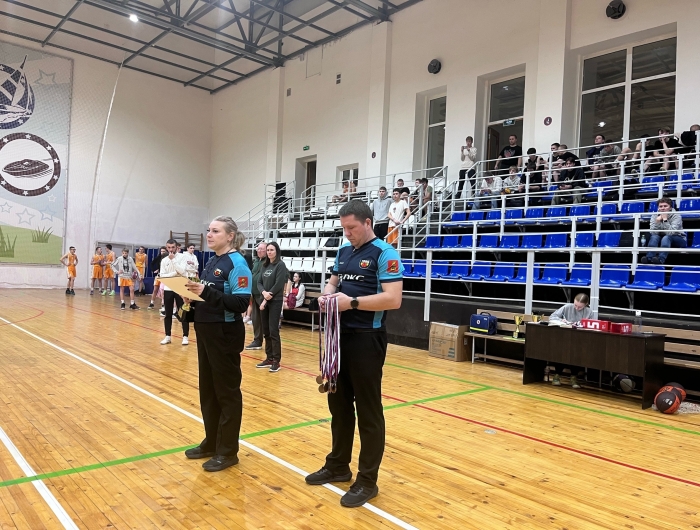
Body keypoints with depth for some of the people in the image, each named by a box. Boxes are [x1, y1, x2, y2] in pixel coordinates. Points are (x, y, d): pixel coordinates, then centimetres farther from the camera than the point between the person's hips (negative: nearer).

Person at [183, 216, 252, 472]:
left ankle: (228, 451, 15)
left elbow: (241, 303, -23)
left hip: (225, 334, -9)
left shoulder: (236, 263, -14)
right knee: (207, 389, 16)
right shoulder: (211, 261, 12)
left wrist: (206, 292, -28)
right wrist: (194, 293, -3)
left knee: (227, 392, 2)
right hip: (206, 331, 9)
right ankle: (211, 442, 31)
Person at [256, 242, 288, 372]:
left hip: (275, 302, -6)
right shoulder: (264, 265, 12)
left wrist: (267, 299, -12)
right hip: (264, 300, 7)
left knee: (273, 331, -7)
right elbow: (259, 282, 9)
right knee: (266, 331, 9)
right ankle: (269, 358, 18)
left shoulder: (280, 265, -7)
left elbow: (278, 285, -14)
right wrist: (264, 292, -12)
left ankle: (276, 361, -1)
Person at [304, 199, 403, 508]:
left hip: (366, 340, -8)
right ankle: (338, 466, 34)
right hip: (340, 336, 8)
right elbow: (333, 281, 21)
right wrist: (327, 295, -2)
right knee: (339, 404, 18)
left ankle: (367, 481, 16)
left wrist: (352, 302, -22)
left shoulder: (384, 253, -12)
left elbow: (393, 299, -21)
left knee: (368, 411, 3)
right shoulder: (344, 251, 12)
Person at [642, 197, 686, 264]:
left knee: (666, 237, -33)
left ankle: (661, 259, -53)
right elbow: (653, 232, -16)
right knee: (654, 237, -27)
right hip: (662, 240, 3)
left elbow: (671, 232, -28)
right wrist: (657, 221, -28)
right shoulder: (655, 216, -4)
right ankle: (649, 258, -45)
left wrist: (665, 220, -30)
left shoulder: (676, 215, -14)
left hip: (678, 240, -3)